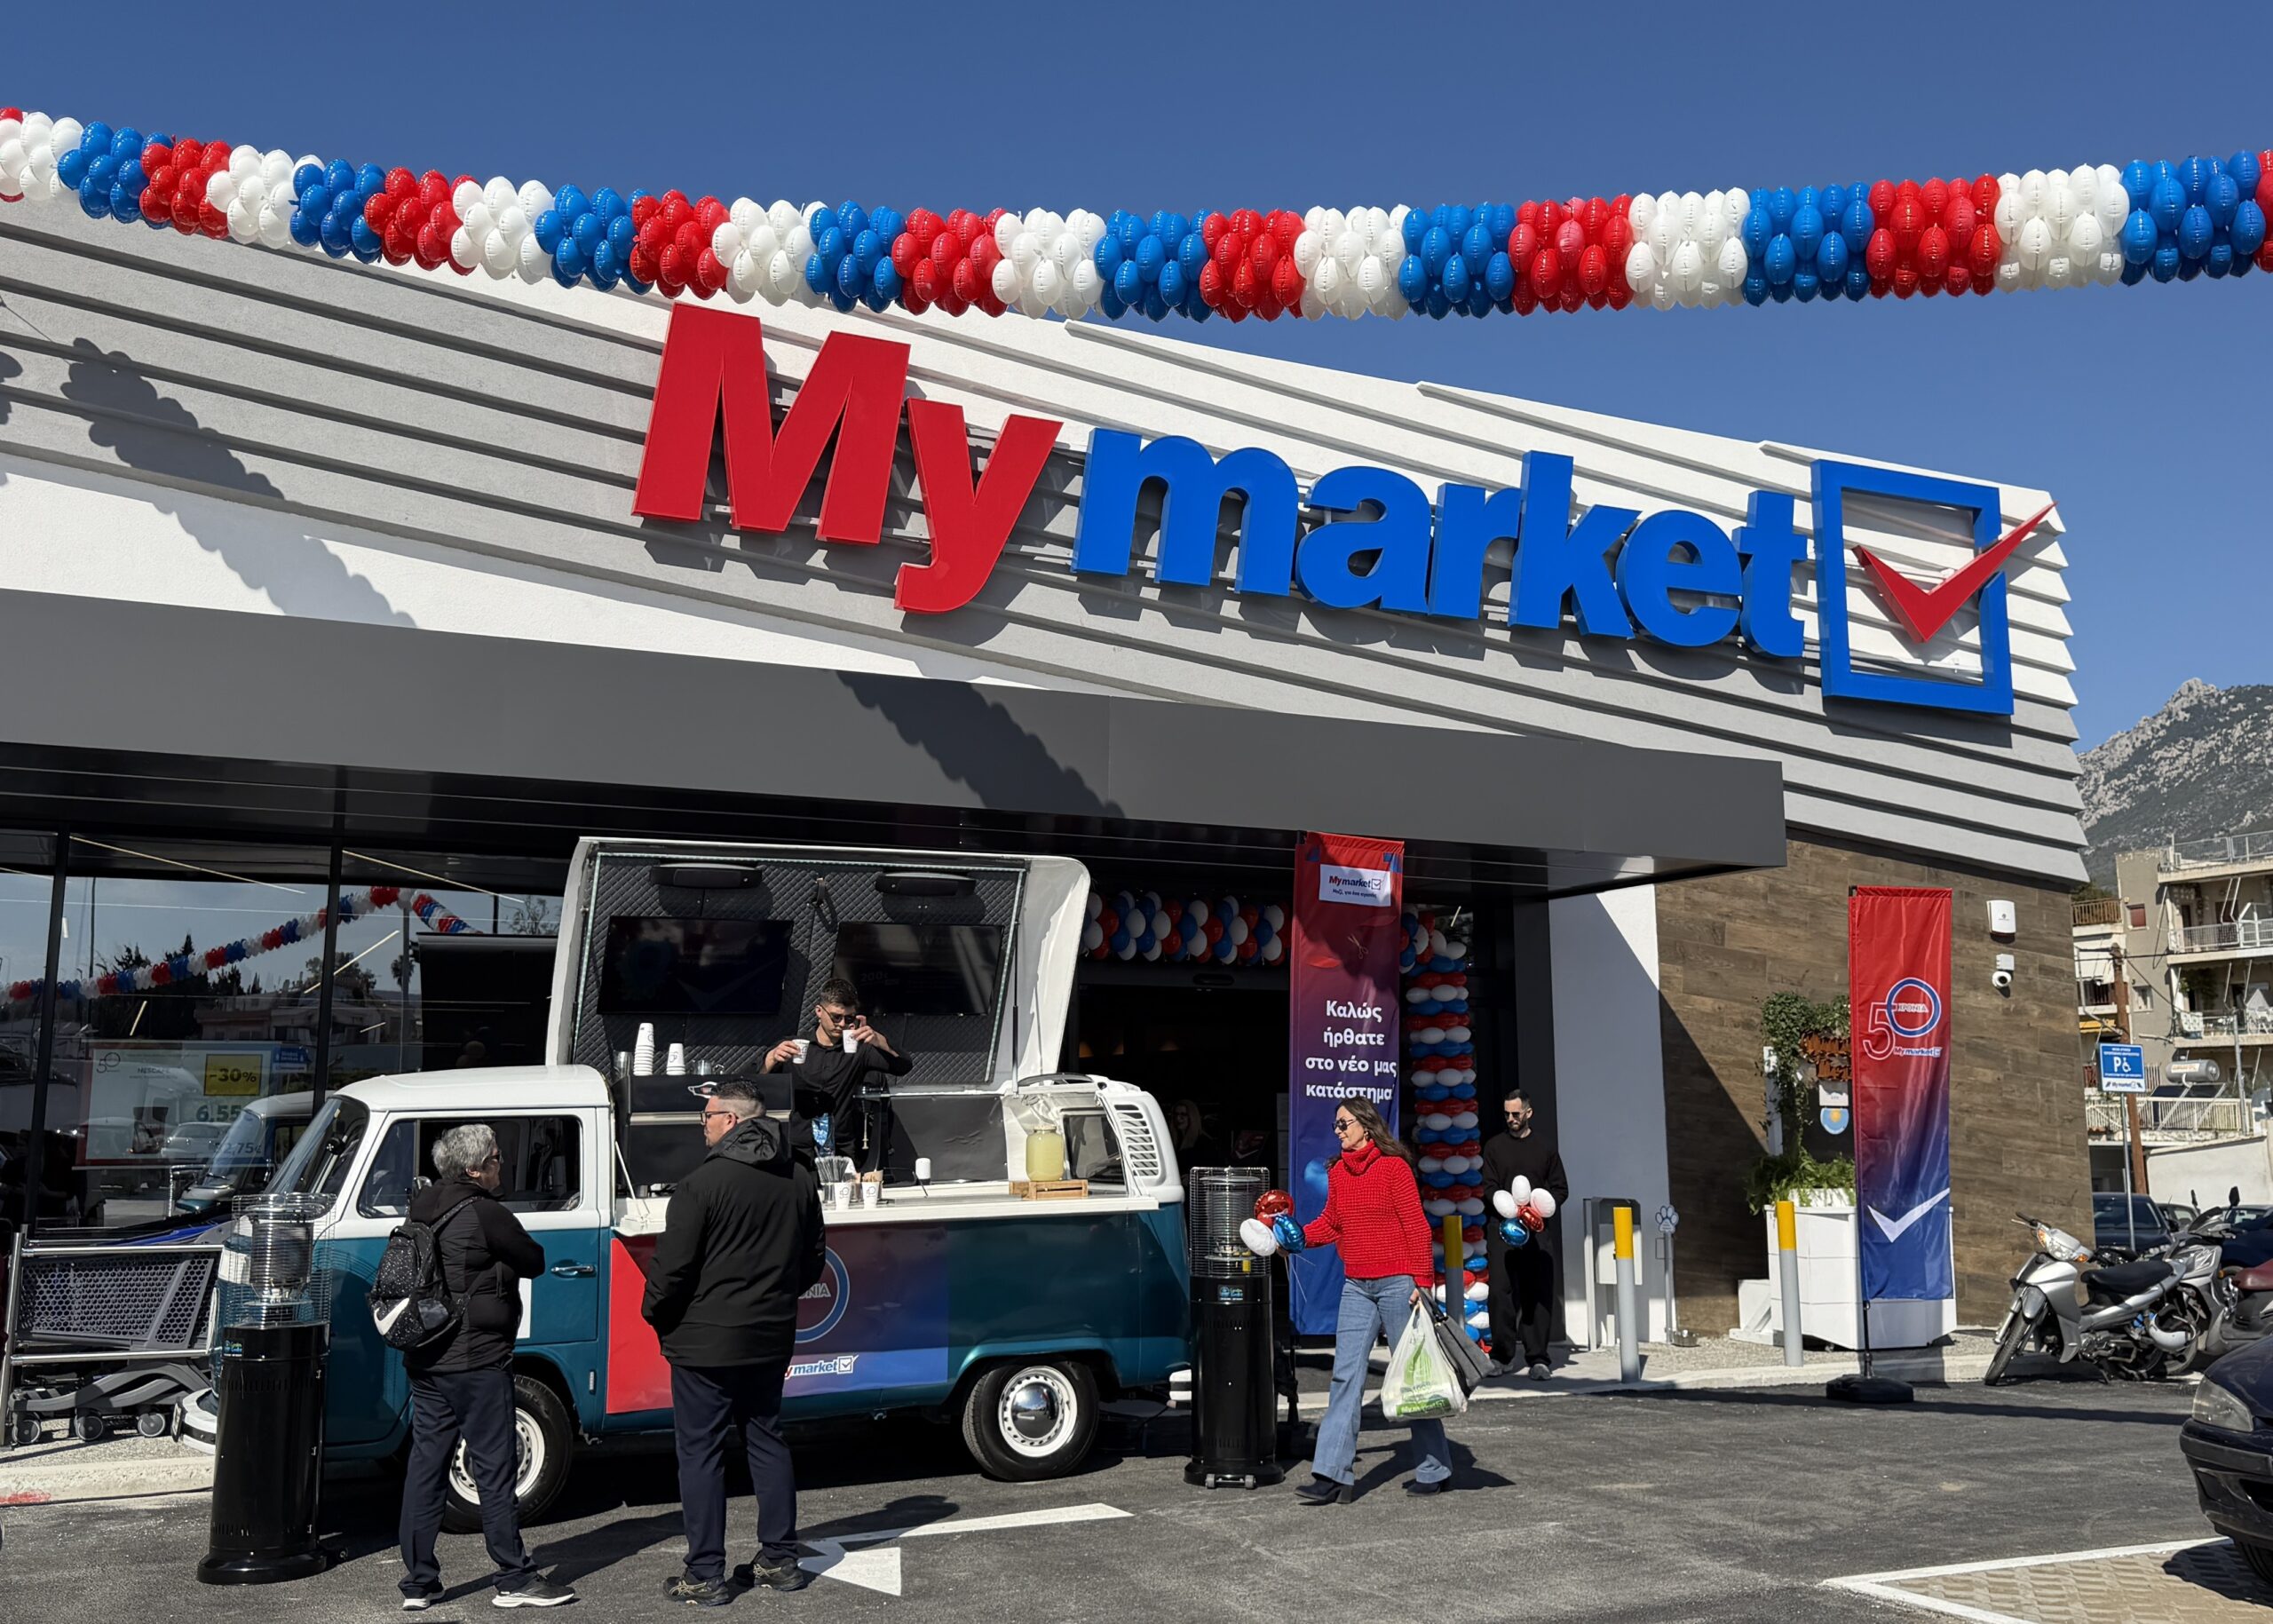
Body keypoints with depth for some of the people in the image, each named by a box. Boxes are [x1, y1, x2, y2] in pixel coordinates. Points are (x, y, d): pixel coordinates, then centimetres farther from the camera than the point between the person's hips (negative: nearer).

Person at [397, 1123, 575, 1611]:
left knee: (425, 1466, 10)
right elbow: (534, 1261, -6)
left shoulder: (423, 1212, 9)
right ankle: (514, 1580, 7)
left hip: (425, 1363, 8)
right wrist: (506, 1247, 10)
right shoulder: (485, 1214, -16)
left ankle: (418, 1584, 15)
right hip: (477, 1363, -8)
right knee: (495, 1469, 0)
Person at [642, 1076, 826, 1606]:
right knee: (767, 1443, 17)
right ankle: (779, 1561, 22)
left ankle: (705, 1577, 7)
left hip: (705, 1343, -6)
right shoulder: (799, 1179, 5)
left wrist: (655, 1313, 2)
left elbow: (672, 1266, -16)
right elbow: (814, 1258, 15)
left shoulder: (702, 1183, -17)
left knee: (700, 1453, 3)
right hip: (770, 1339, 7)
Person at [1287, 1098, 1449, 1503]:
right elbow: (1330, 1223, 15)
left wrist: (1421, 1280, -13)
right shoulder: (1337, 1173, 10)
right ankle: (1332, 1475, -1)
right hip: (1356, 1287, 6)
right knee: (1345, 1377, 0)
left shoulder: (1393, 1166, -8)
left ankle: (1433, 1470, 17)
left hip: (1396, 1283, -6)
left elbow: (1416, 1226, -9)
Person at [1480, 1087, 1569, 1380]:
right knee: (1501, 1290, -6)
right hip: (1502, 1228, 0)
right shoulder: (1494, 1146, 11)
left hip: (1536, 1231, 0)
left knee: (1539, 1294, -4)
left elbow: (1561, 1189, 13)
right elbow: (1489, 1188, 6)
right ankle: (1502, 1356, 2)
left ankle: (1537, 1358, 0)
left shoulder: (1545, 1147, 12)